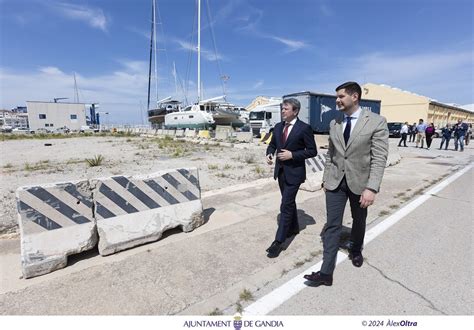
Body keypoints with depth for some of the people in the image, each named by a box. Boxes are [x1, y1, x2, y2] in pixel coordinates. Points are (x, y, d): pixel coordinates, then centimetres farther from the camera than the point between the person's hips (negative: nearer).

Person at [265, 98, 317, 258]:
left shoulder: (304, 128, -11)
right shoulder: (278, 127, 7)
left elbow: (312, 151, -10)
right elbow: (272, 144, 17)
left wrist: (292, 155, -20)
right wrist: (269, 153, -5)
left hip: (294, 172, -7)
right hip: (280, 170, 7)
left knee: (286, 205, -7)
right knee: (289, 202, 20)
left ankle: (278, 241, 1)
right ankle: (294, 228, 40)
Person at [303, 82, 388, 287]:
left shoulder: (376, 122, -9)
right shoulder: (334, 123, 4)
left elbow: (379, 158, -14)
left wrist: (371, 187, -21)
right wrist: (325, 178, 9)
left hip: (360, 181, -2)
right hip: (335, 181, 3)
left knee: (359, 220, 19)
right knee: (332, 225, 0)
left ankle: (356, 250, 48)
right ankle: (326, 273, 7)